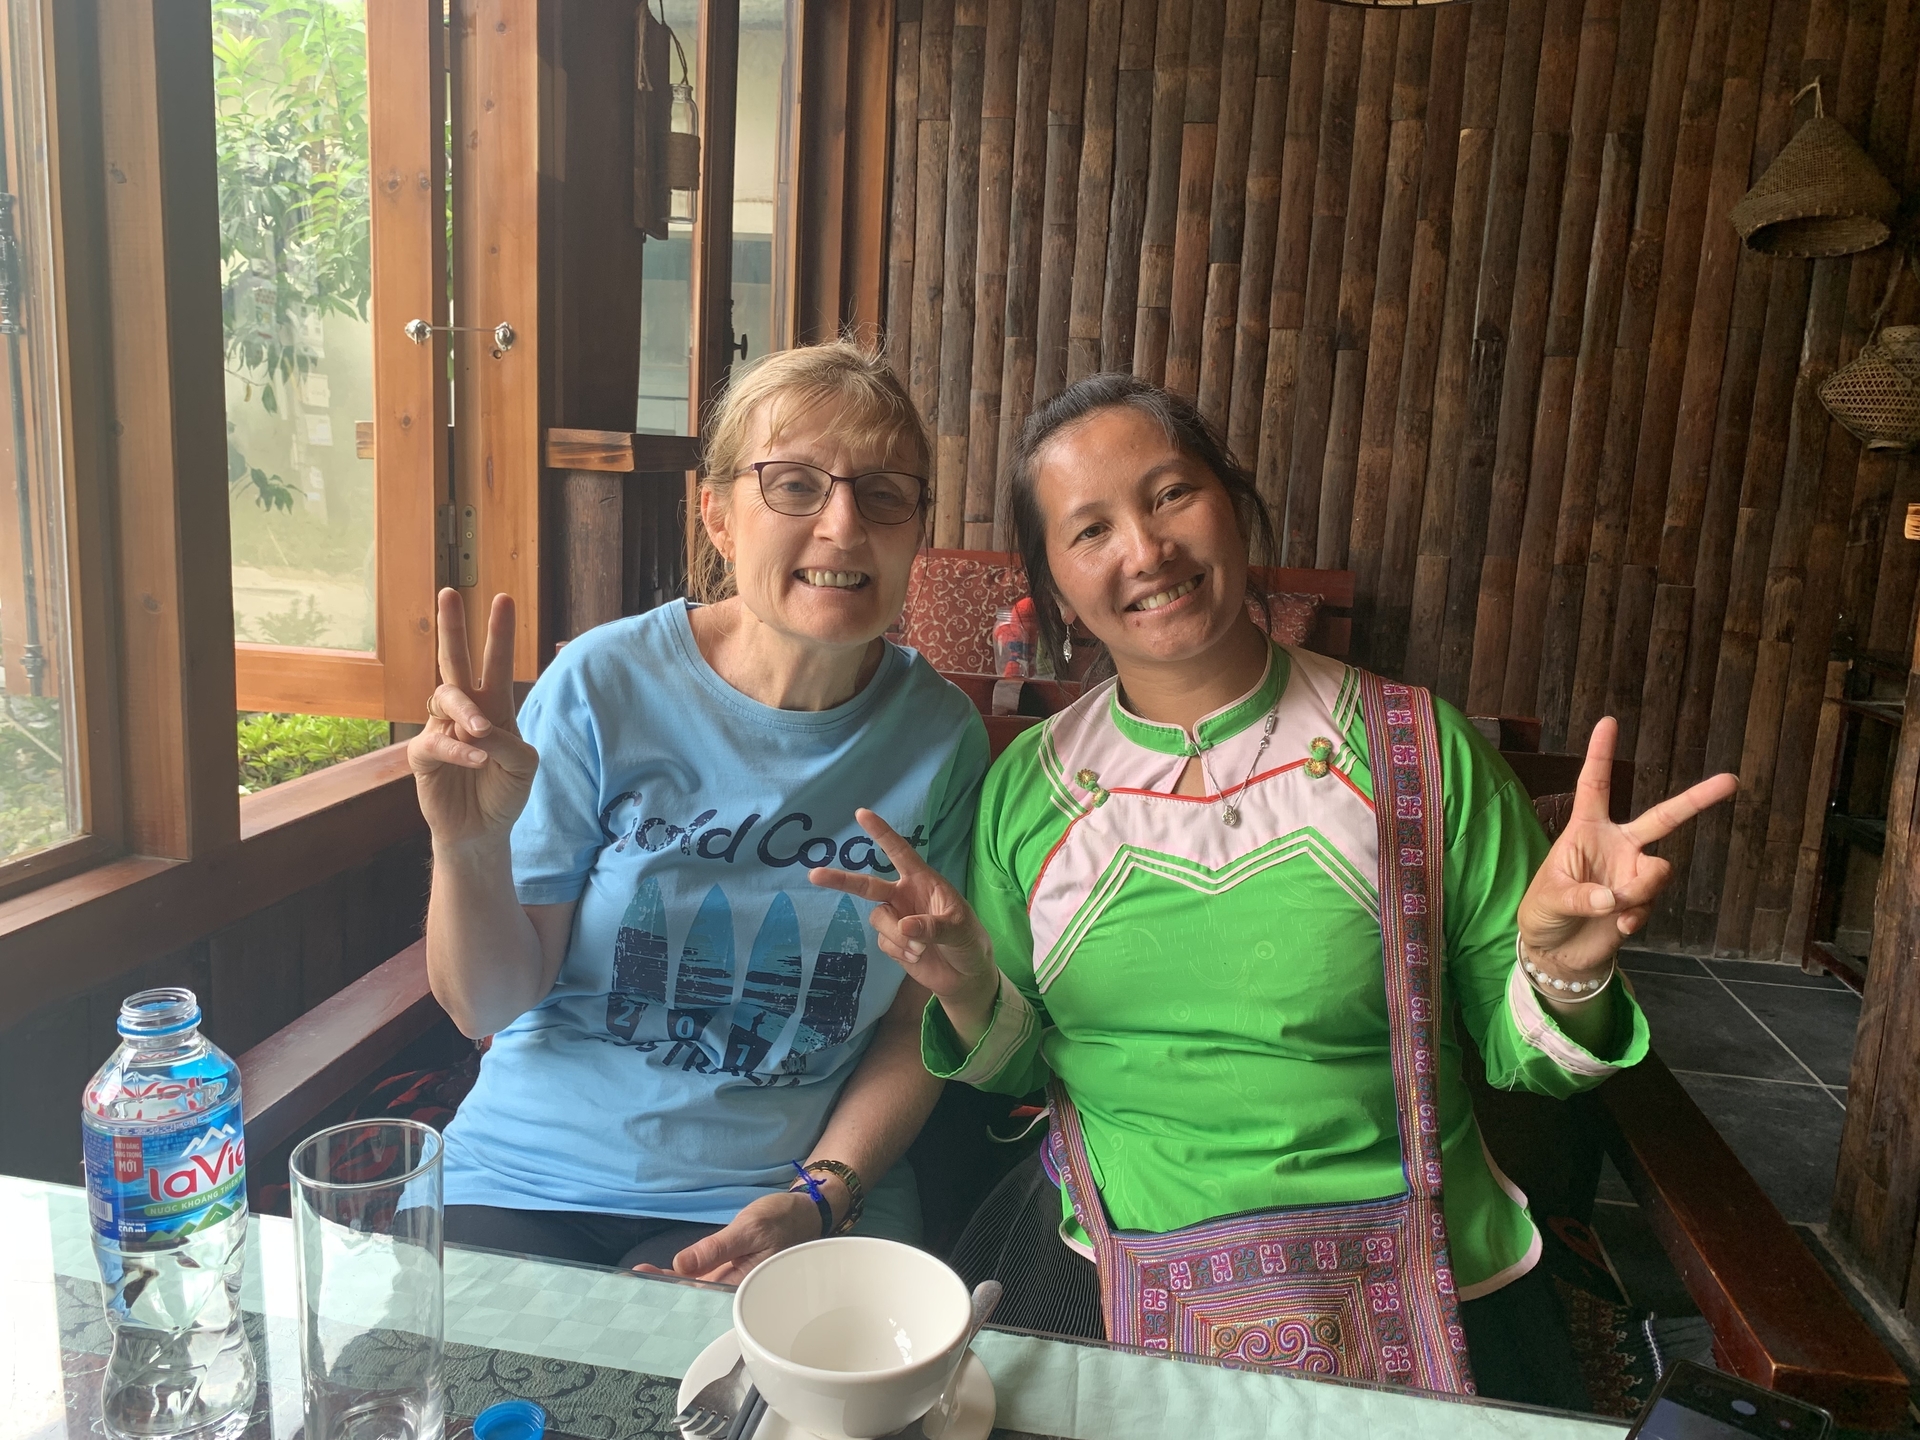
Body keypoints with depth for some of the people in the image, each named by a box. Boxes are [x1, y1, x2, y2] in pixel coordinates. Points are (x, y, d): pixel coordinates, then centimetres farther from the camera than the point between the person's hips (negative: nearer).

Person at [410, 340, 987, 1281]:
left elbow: (918, 1022, 2)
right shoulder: (606, 684, -10)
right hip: (527, 1181, 1)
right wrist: (468, 850, -25)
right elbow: (487, 1006, -6)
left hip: (791, 1195, 0)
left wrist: (817, 1197, -12)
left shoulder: (940, 736, -5)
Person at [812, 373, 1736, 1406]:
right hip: (1106, 1280, 1)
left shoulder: (1419, 751, -6)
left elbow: (1519, 1056, -1)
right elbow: (1018, 1067, 7)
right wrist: (970, 993, -13)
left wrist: (1561, 972, -21)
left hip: (1410, 1293, 0)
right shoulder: (1028, 786, 0)